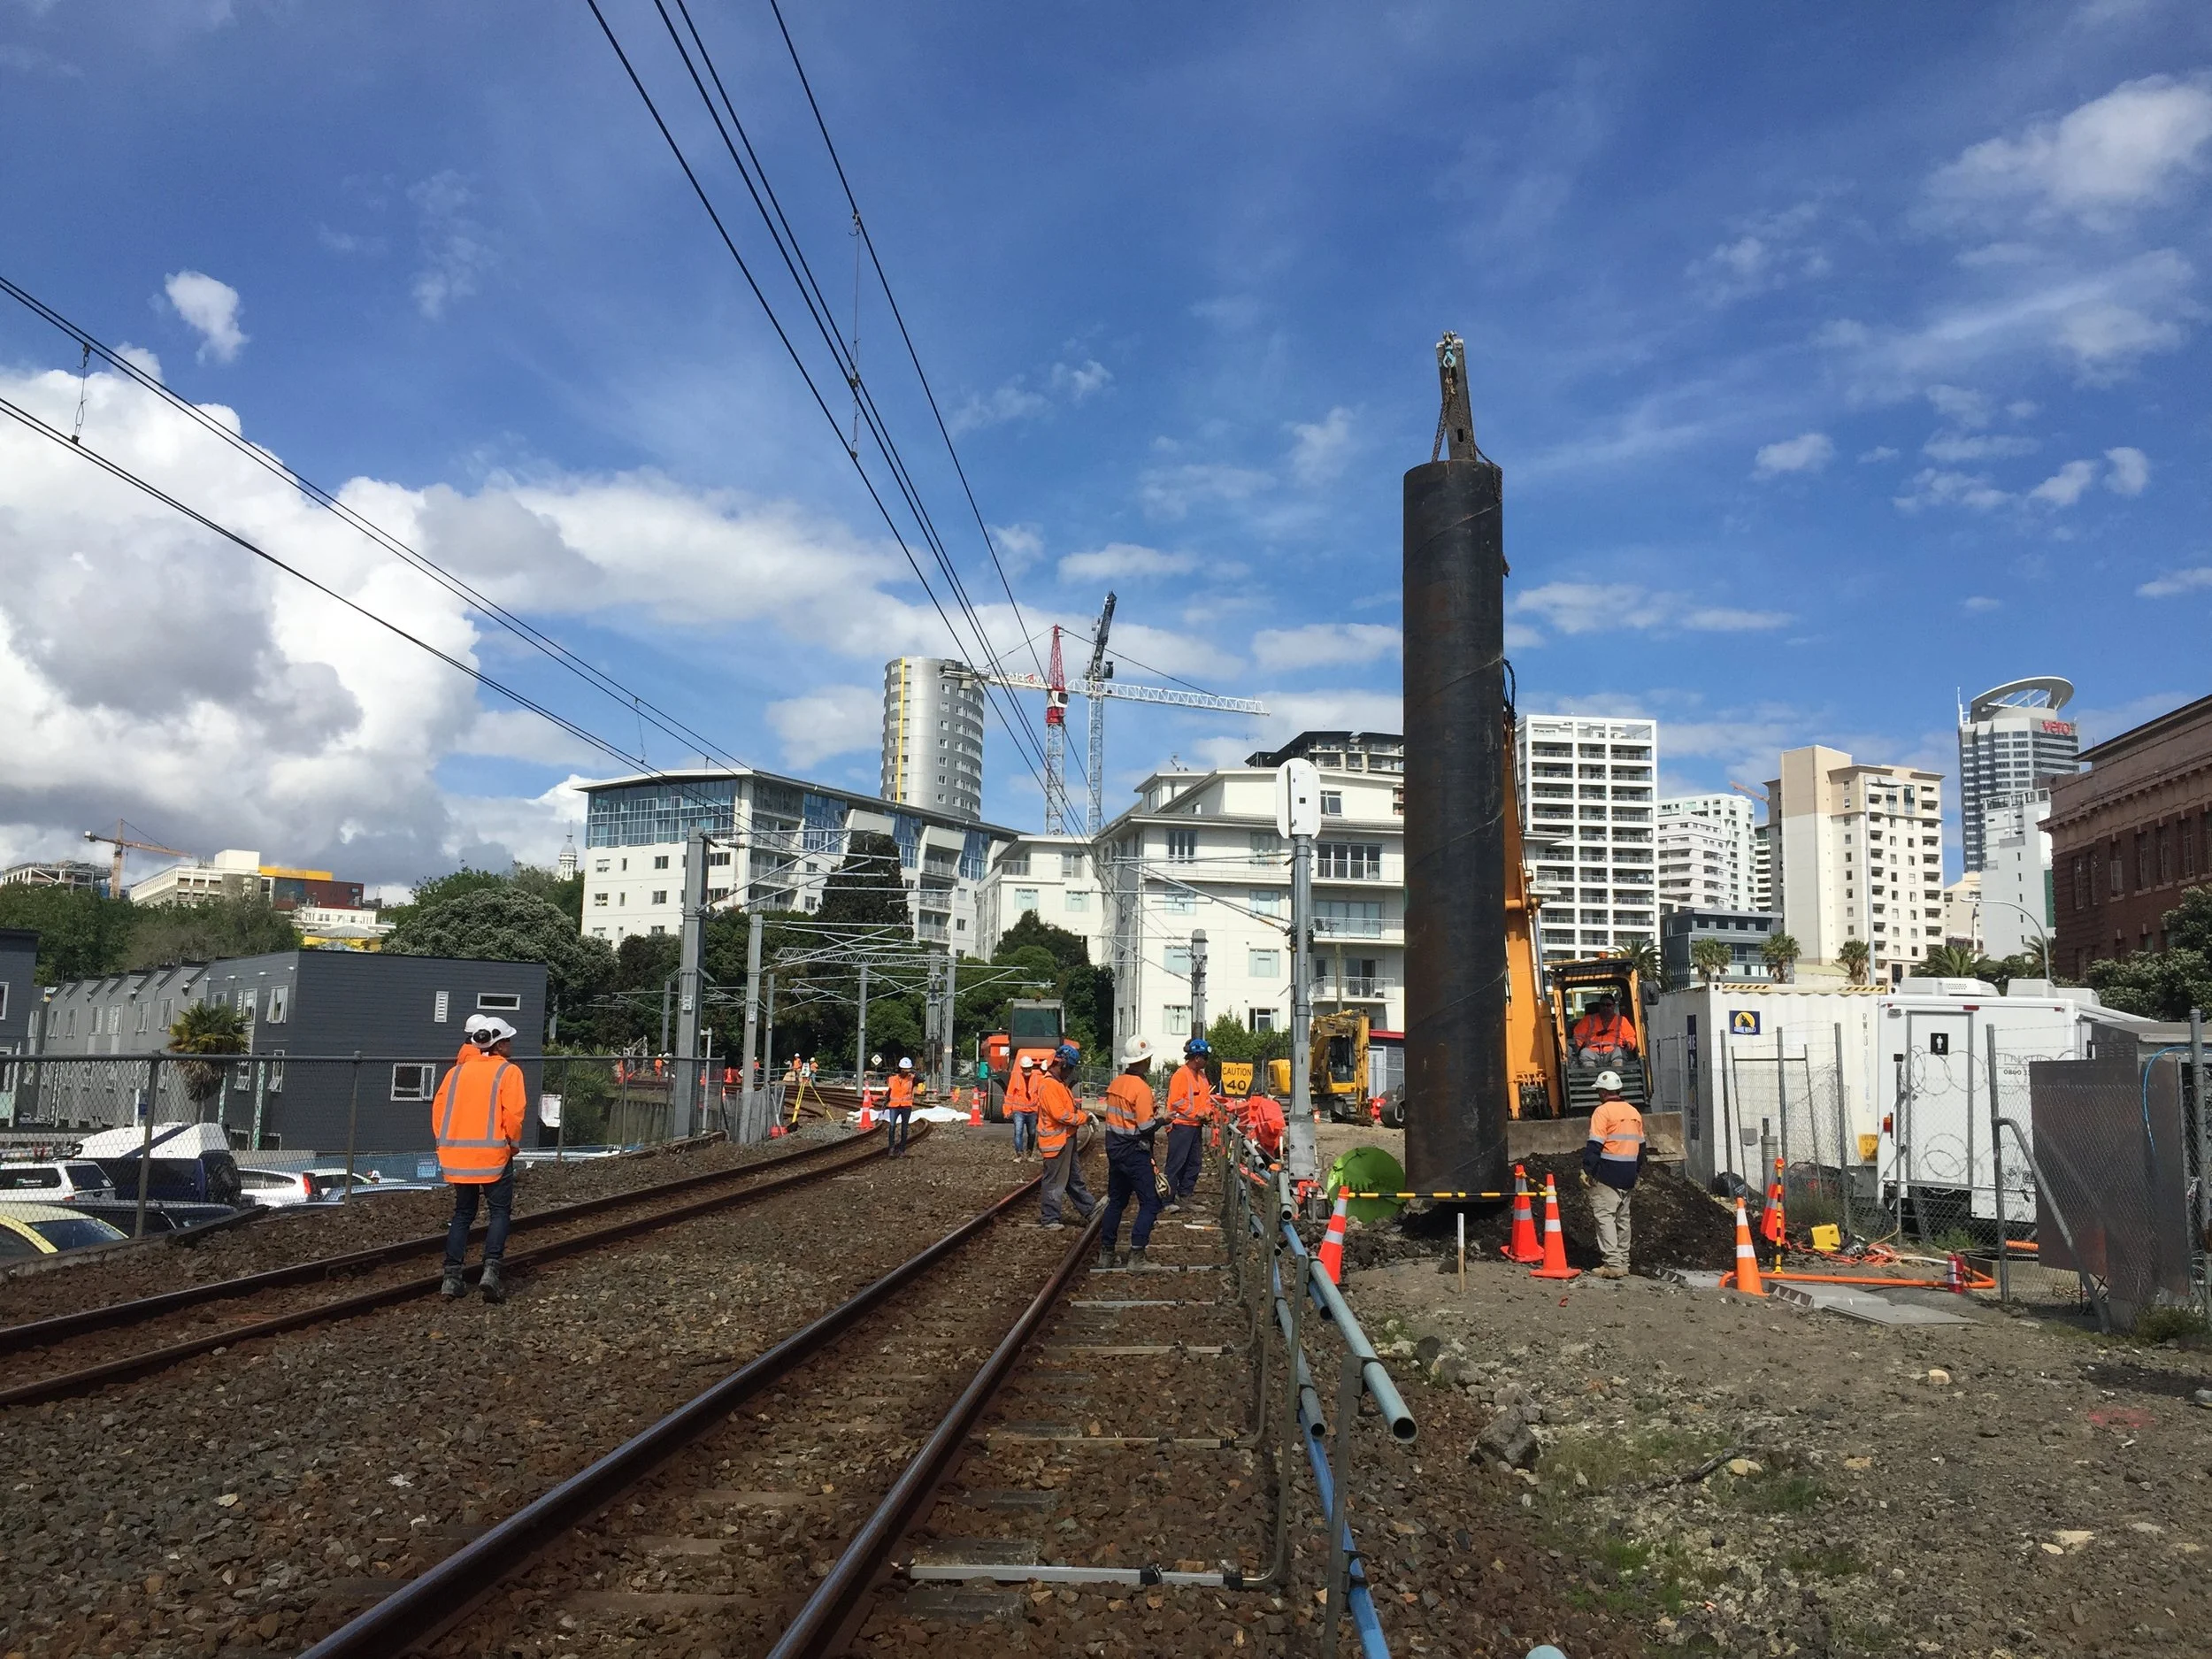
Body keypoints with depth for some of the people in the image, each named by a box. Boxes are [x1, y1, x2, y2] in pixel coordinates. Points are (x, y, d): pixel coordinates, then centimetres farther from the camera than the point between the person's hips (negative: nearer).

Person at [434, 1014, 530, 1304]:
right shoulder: (508, 1071, -4)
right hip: (493, 1154, -5)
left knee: (463, 1214, 16)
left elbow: (438, 1108, 7)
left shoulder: (457, 1070, 11)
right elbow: (514, 1113, -14)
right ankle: (491, 1269, -10)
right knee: (500, 1211, 7)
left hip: (456, 1154, 5)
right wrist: (513, 1144, 1)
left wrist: (447, 1144, 15)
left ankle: (452, 1277, 10)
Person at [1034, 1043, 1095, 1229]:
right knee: (1055, 1180, -2)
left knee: (1074, 1177, 19)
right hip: (1056, 1141, -11)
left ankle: (1089, 1209, 28)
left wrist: (1084, 1113, 3)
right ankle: (1050, 1219, 6)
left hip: (1067, 1138, 11)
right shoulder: (1048, 1085, -21)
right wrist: (1084, 1117, -15)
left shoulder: (1060, 1083, 14)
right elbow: (1060, 1114, -26)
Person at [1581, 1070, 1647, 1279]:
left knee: (1605, 1216, -7)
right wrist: (1637, 1172, 27)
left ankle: (1613, 1264, -14)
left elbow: (1594, 1144, -16)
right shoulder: (1634, 1112, 13)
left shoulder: (1603, 1111, -10)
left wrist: (1586, 1170, -12)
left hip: (1607, 1175, -8)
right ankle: (1623, 1263, 18)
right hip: (1628, 1175, 8)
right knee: (1622, 1218, 14)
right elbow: (1641, 1145, 19)